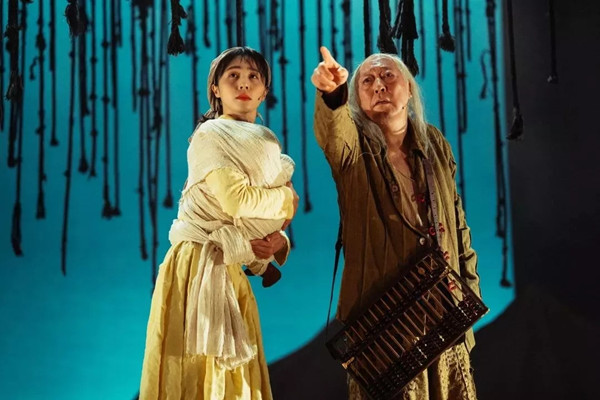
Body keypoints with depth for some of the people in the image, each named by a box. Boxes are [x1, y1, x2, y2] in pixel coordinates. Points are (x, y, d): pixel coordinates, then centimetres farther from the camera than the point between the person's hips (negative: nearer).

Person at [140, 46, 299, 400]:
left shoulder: (267, 147, 16)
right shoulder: (209, 135, -5)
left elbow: (266, 222, 15)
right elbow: (236, 201, -19)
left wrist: (279, 241, -8)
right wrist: (287, 197, -3)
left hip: (231, 274, 7)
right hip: (198, 268, -7)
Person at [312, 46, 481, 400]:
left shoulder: (435, 143, 8)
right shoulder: (355, 148, -5)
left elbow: (457, 219, 14)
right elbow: (334, 132, -30)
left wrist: (469, 285, 13)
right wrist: (333, 95, -52)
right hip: (380, 310, -4)